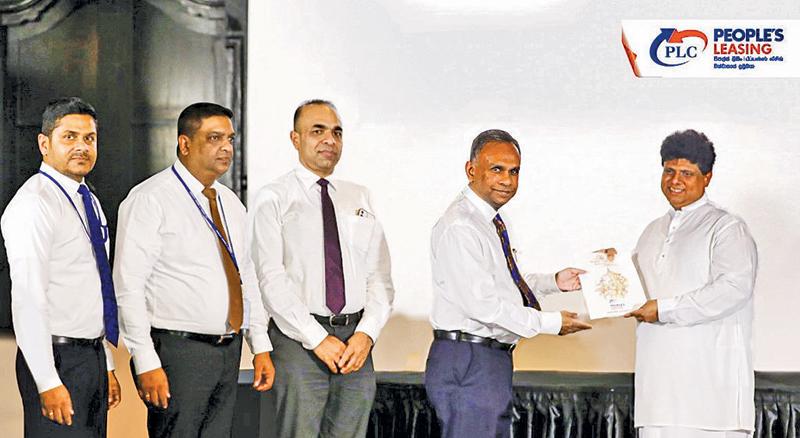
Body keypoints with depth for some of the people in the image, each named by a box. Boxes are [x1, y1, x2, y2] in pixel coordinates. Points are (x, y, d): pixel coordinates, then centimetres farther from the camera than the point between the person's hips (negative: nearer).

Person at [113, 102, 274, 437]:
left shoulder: (230, 203, 15)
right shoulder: (150, 200, -9)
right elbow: (129, 288, -14)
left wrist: (261, 346, 12)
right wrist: (146, 364, -19)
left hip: (229, 352, 7)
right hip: (179, 351, -7)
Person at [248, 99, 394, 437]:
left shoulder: (360, 199, 16)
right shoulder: (273, 199, 2)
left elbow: (380, 276, 10)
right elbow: (272, 279, -8)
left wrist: (367, 334, -6)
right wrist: (318, 339, -14)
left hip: (356, 342, 4)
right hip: (298, 340, -4)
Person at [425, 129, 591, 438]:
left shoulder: (494, 222, 14)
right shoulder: (459, 227, -18)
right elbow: (481, 303, -23)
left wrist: (554, 282, 14)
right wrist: (551, 323, -18)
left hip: (494, 359, 10)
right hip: (468, 362, -10)